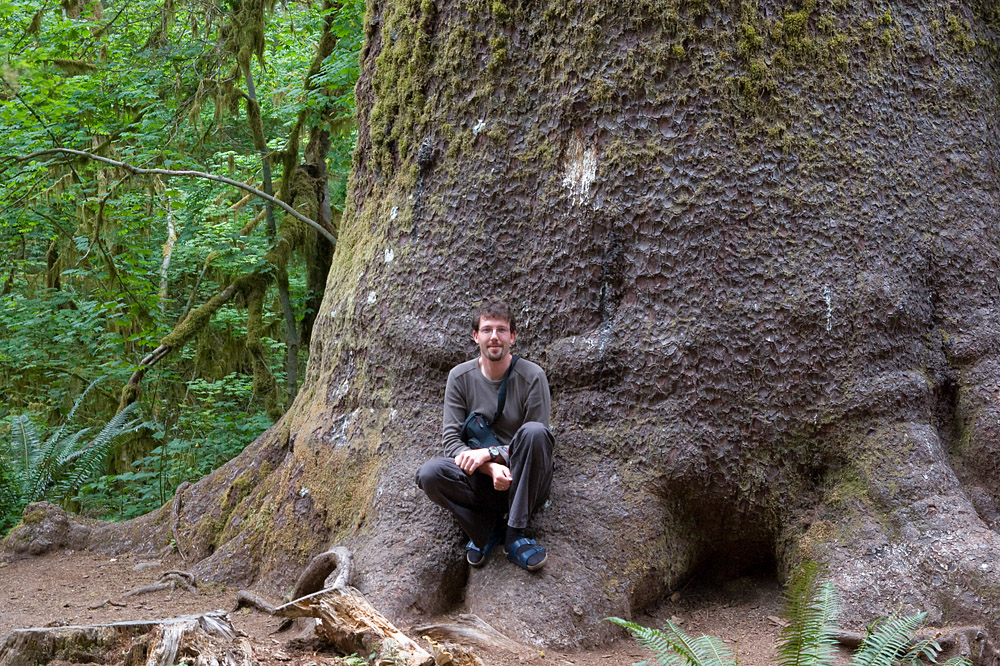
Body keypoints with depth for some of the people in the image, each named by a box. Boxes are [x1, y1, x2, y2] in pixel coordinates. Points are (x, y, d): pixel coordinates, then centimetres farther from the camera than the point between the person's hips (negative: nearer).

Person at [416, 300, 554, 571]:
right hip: (482, 481, 2)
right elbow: (450, 438, -4)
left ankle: (514, 535, -24)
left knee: (533, 432, -33)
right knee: (430, 473, -28)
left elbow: (537, 442, -7)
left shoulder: (532, 376, -5)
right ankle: (487, 528, -6)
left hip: (525, 485, -1)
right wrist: (491, 468, -23)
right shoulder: (460, 377, 1)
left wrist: (489, 452, -21)